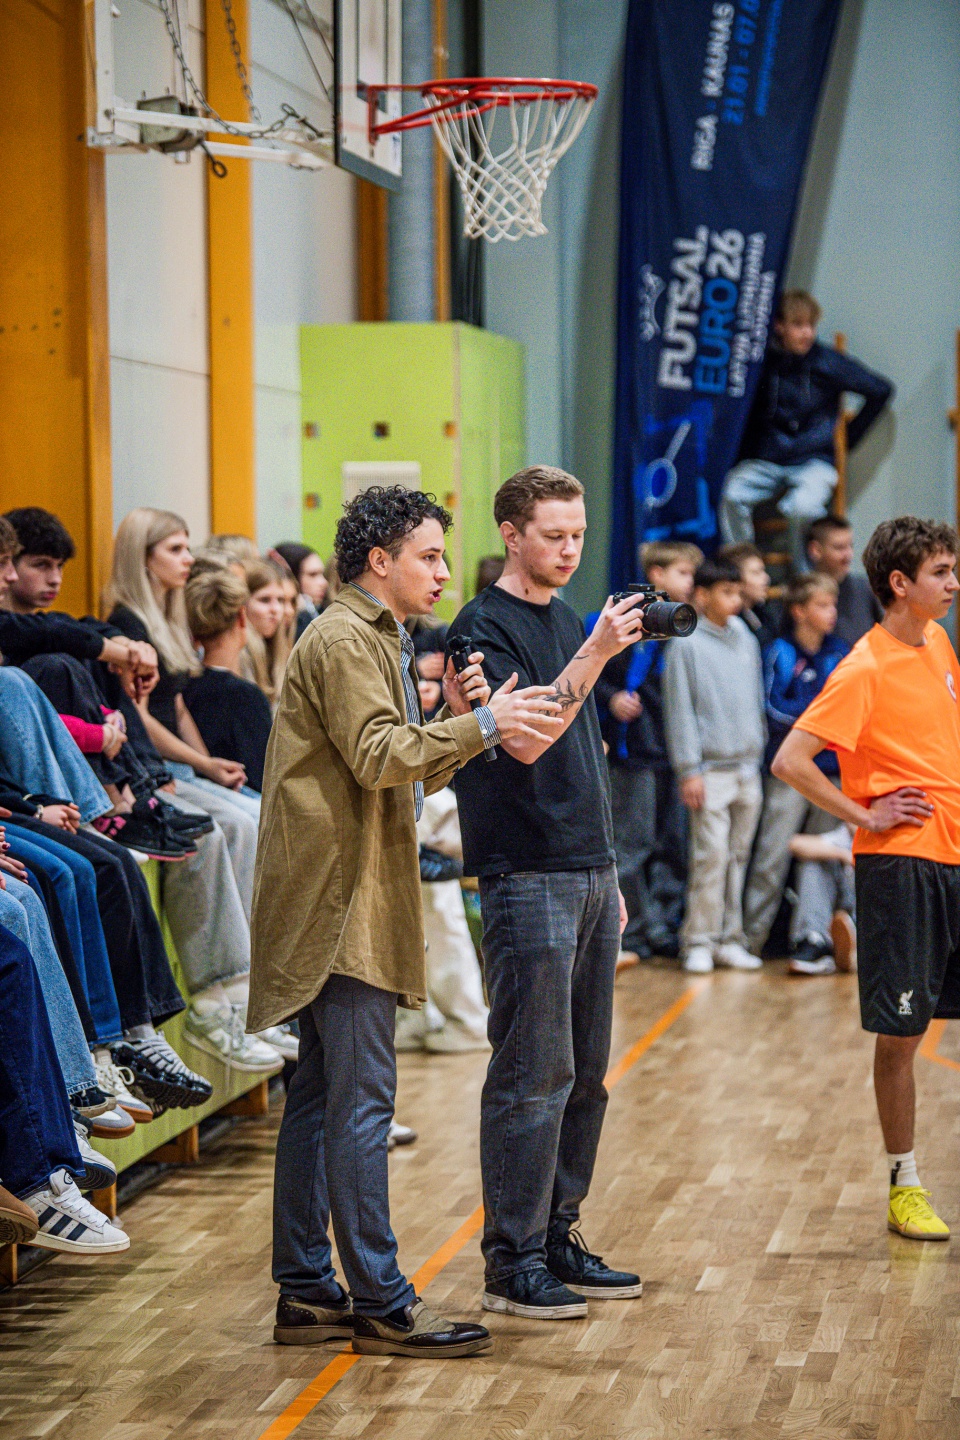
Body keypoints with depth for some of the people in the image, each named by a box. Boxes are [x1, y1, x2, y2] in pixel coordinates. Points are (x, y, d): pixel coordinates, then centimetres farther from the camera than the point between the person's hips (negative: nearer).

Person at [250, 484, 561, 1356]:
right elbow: (378, 756, -21)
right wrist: (479, 725, -19)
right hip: (342, 899, -11)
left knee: (320, 1099, 11)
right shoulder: (344, 641, -10)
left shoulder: (377, 641, 22)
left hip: (347, 899, 11)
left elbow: (409, 775, 20)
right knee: (361, 1104, -9)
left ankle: (305, 1293, 15)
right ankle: (382, 1306, -7)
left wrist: (455, 721, 4)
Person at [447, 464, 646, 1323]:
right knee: (533, 1074, -7)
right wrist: (596, 655, -25)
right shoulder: (486, 627, -8)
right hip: (527, 875, -8)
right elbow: (524, 742, -20)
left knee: (584, 1073, 10)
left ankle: (559, 1237, 18)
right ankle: (512, 1259, -1)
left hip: (591, 873, 8)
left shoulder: (568, 620, 17)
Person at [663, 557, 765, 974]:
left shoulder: (746, 640, 14)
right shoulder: (687, 645, -4)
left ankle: (730, 939, 13)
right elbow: (680, 710, -5)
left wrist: (758, 751, 15)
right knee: (711, 856, -10)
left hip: (747, 768, 6)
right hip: (711, 769, -6)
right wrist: (689, 770, -9)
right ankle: (699, 941, -3)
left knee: (738, 856, 7)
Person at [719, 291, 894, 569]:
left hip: (814, 460, -3)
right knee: (732, 496, -27)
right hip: (765, 460, 3)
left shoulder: (828, 362, -1)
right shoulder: (762, 361, 5)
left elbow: (881, 390, 7)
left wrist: (850, 436, 9)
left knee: (802, 507, -34)